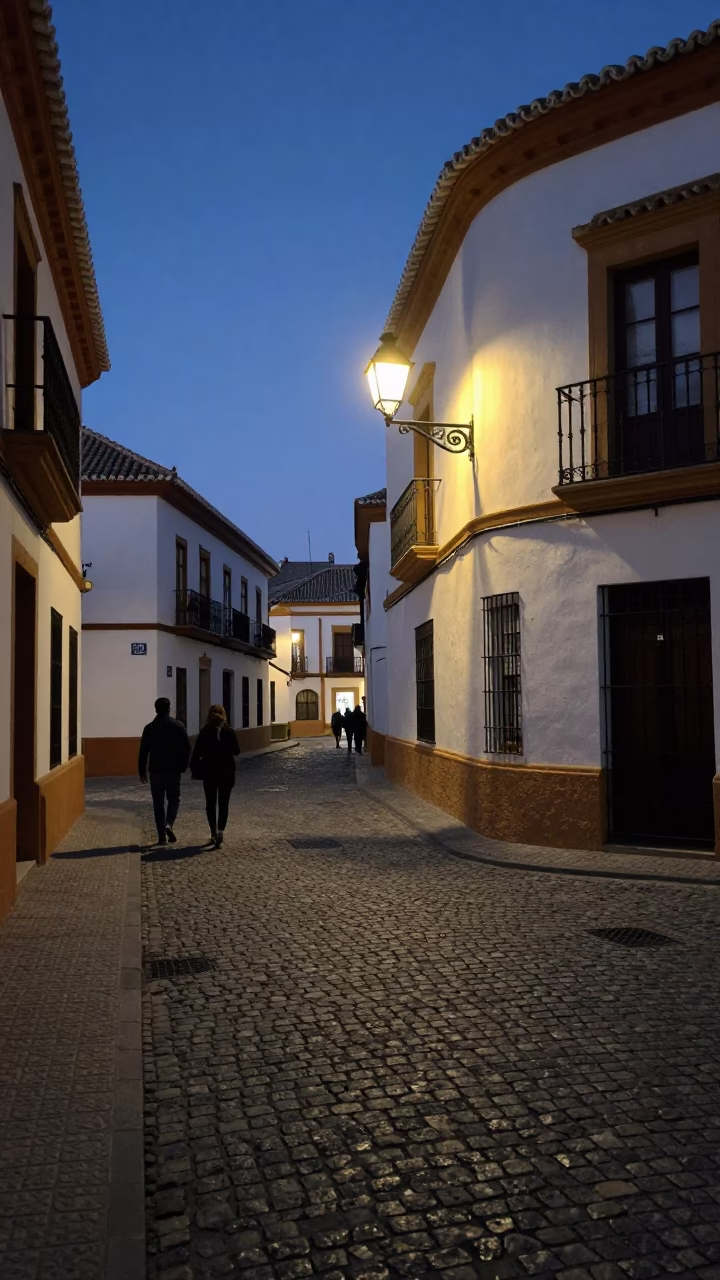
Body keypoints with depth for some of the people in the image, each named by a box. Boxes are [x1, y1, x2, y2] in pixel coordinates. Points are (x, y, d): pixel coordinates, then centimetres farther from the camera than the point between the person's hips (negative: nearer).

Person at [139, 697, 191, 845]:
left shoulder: (149, 728, -1)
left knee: (158, 803, 7)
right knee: (173, 799, 14)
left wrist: (142, 771, 5)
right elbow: (186, 748, -3)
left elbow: (143, 751, -2)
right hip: (173, 770, 0)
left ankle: (162, 836, 6)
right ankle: (168, 824, -11)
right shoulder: (178, 726, -2)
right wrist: (182, 766, 7)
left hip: (156, 770, 0)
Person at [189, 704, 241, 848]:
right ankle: (220, 830, -14)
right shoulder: (230, 732, -7)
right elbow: (237, 751, -1)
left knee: (210, 803, 13)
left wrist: (193, 767, 2)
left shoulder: (204, 732, -6)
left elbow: (197, 752, -7)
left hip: (209, 772, 0)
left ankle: (214, 832, 14)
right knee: (223, 803, 5)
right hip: (226, 772, 0)